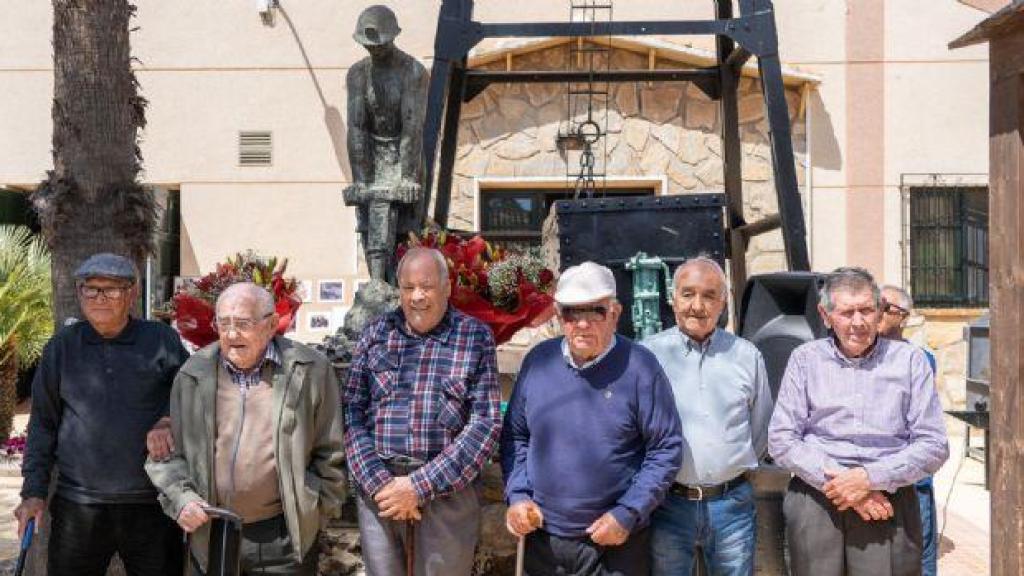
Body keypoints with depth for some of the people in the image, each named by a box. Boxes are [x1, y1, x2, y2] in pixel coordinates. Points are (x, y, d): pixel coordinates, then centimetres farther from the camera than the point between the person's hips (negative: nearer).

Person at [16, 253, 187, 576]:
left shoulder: (161, 340, 0)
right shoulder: (62, 346, 5)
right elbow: (43, 423, 9)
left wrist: (168, 421, -10)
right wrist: (34, 492, 4)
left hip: (151, 504, -1)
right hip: (78, 508, 1)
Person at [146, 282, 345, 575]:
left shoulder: (310, 371, -2)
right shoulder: (193, 375, 6)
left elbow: (330, 453, 3)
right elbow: (168, 450, 12)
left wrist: (313, 509, -2)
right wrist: (181, 497, -2)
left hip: (284, 538, -2)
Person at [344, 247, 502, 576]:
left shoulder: (475, 337, 0)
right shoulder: (376, 334, 7)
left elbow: (486, 421, -7)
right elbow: (352, 412, 4)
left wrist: (421, 485, -12)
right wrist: (377, 482, -11)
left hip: (449, 490, -2)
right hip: (378, 487, 2)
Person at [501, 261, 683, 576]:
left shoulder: (639, 366, -9)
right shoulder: (538, 361, 2)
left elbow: (667, 448, -7)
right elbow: (514, 435, 10)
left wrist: (627, 515, -12)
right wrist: (517, 496, -2)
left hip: (616, 543, -3)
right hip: (543, 540, 3)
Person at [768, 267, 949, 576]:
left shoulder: (910, 360, 4)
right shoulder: (805, 359, 5)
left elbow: (933, 445, 1)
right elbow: (781, 440, 0)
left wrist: (870, 478, -11)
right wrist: (838, 483, -11)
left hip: (889, 502, 0)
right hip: (814, 502, 1)